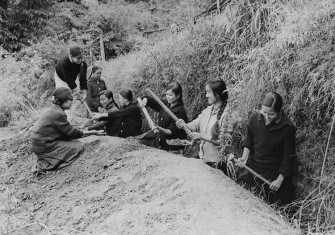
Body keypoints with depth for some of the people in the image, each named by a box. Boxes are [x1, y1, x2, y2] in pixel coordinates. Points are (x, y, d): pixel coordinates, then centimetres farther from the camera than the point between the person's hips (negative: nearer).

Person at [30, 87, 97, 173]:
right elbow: (71, 132, -13)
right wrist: (92, 132, -5)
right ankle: (46, 165, -11)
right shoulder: (58, 113, -19)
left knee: (76, 142, 11)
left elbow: (67, 130, 15)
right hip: (43, 146, -10)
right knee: (78, 147, -8)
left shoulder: (53, 110, 11)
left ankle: (44, 161, 5)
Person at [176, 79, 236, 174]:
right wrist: (185, 125, -16)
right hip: (203, 157, 7)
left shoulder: (226, 114, -17)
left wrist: (201, 136, -21)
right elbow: (196, 124, 6)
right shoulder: (208, 110, 6)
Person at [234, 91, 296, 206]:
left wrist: (280, 179, -13)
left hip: (275, 174, -4)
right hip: (254, 171, 4)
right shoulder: (255, 117, -8)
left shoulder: (287, 128, -20)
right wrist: (245, 157, -6)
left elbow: (289, 156, -12)